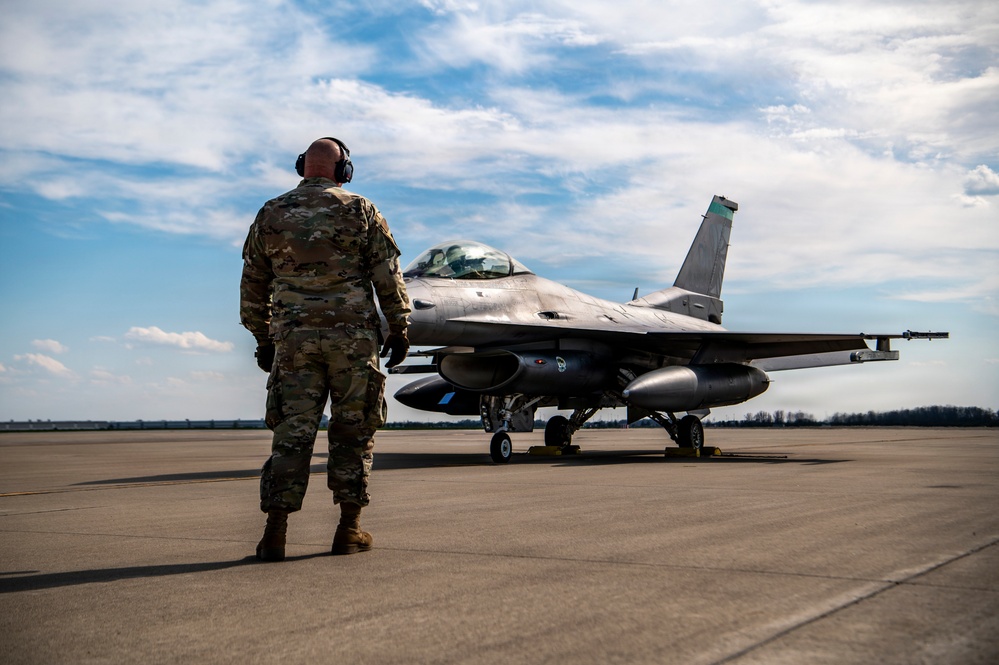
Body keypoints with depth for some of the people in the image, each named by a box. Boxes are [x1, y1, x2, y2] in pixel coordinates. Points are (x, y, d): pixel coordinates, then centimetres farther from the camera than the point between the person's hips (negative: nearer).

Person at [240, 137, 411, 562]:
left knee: (292, 433, 3)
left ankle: (275, 532, -2)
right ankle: (349, 529, 9)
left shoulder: (270, 215, 10)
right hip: (353, 335, -2)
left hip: (294, 339, 2)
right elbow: (388, 276, -1)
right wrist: (399, 330, 6)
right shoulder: (360, 211, 2)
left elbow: (253, 285, 13)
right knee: (352, 431, 7)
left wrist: (263, 339, 21)